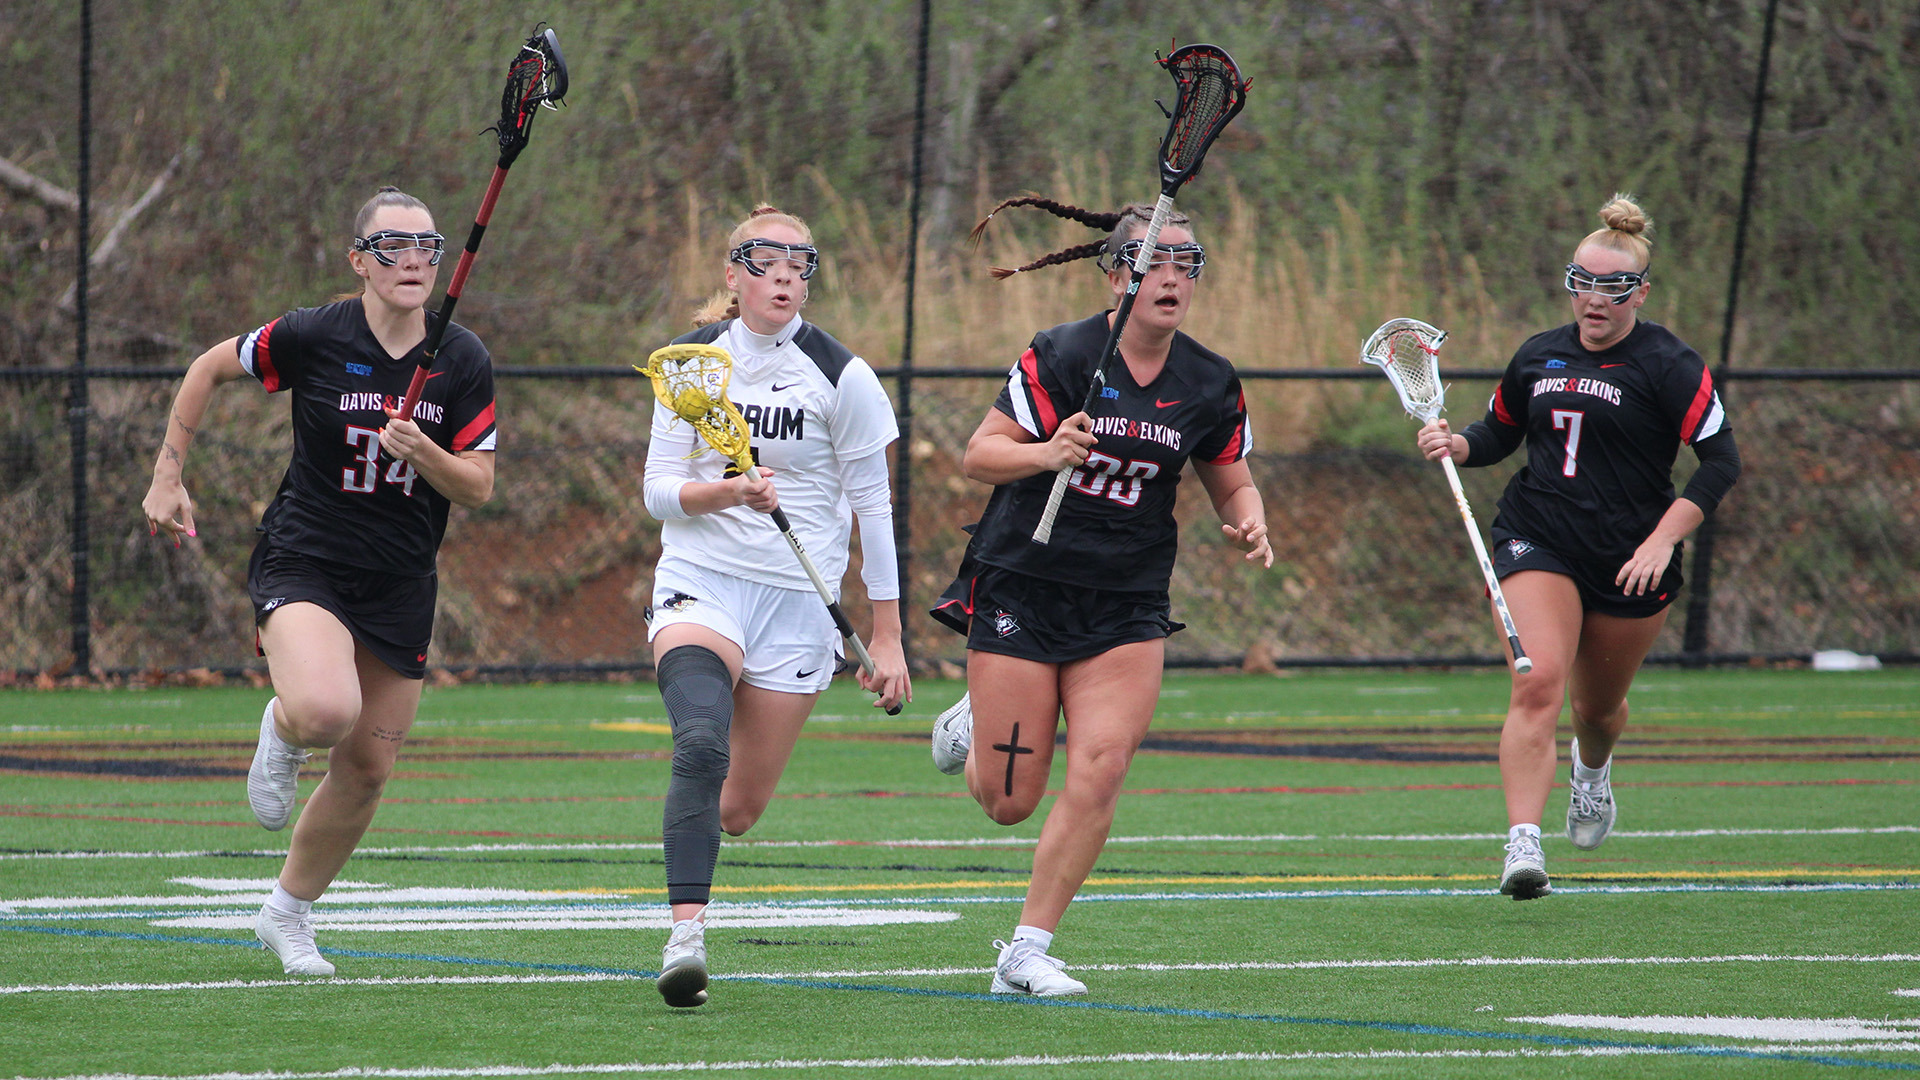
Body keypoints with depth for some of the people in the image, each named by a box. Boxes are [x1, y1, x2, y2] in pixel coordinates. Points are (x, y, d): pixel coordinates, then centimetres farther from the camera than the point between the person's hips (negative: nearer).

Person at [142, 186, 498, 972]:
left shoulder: (464, 363, -3)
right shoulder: (311, 338, -11)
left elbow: (478, 489, -1)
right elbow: (210, 369, 5)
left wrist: (424, 452, -22)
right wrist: (168, 478, 4)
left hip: (400, 584, 4)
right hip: (303, 561, -4)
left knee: (367, 771, 6)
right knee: (327, 711, -31)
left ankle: (288, 914, 29)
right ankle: (282, 732, 7)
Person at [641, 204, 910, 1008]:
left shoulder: (840, 376, -4)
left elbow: (873, 506, 1)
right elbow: (658, 490, 1)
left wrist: (886, 637, 1)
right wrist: (729, 492, -20)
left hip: (798, 601, 0)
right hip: (699, 581, 0)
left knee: (740, 805, 3)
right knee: (701, 745, -28)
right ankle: (685, 939, -32)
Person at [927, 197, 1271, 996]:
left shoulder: (1209, 385, 1)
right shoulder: (1059, 356, -10)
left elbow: (1232, 481, 15)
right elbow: (978, 456, -9)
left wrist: (1250, 524, -7)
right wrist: (1046, 453, -29)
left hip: (1127, 607, 3)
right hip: (1020, 590, -3)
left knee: (1100, 769, -16)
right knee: (1008, 804, 0)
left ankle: (1027, 952, -4)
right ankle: (973, 726, 38)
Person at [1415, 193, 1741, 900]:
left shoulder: (1668, 366, -8)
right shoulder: (1538, 358, 7)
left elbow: (1721, 459, -12)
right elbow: (1499, 432, 22)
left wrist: (1662, 541, -20)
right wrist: (1455, 445, -1)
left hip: (1631, 562, -1)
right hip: (1537, 544, 1)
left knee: (1598, 707, 16)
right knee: (1538, 682, -21)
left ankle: (1592, 769, 54)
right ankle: (1523, 844, -30)